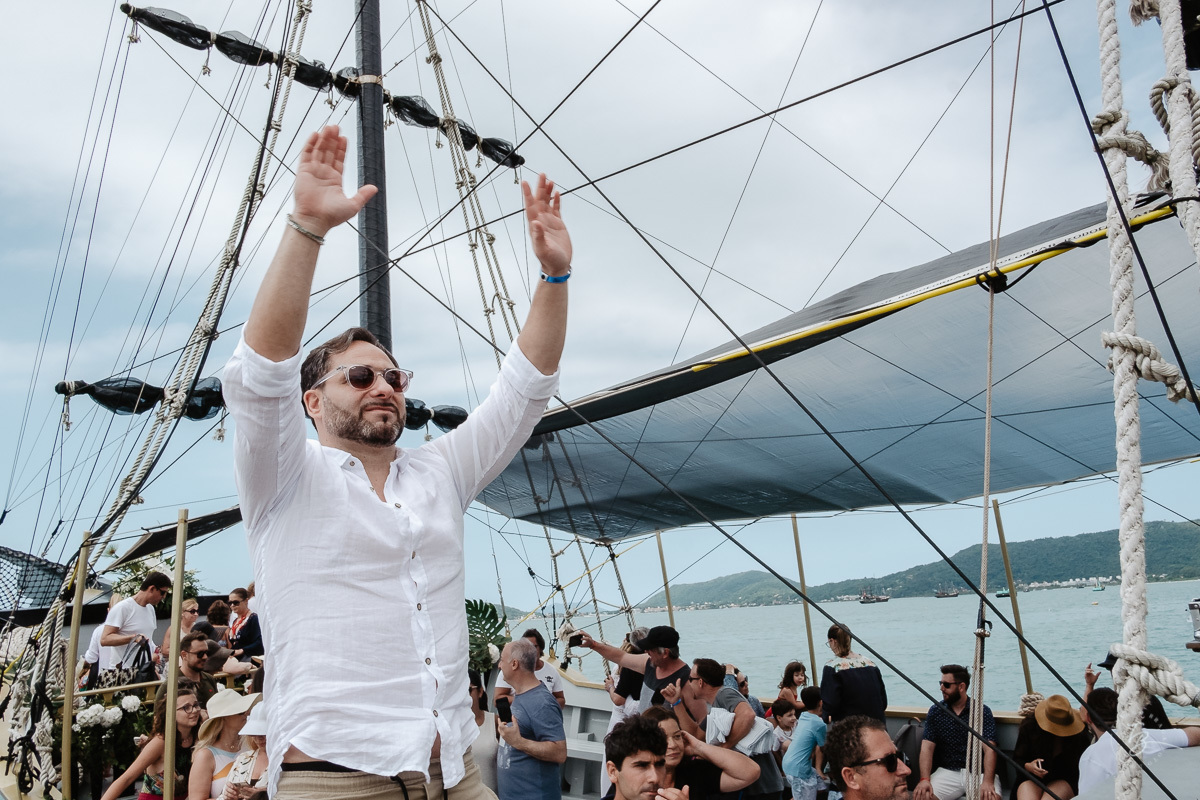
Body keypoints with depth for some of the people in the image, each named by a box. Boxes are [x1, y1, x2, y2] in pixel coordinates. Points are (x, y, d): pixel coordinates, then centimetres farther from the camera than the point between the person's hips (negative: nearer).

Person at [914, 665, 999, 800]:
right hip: (947, 772, 1)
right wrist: (924, 780, -18)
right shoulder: (935, 711, 5)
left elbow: (989, 749, -10)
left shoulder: (982, 711, -1)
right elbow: (927, 748, -2)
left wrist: (988, 782, -27)